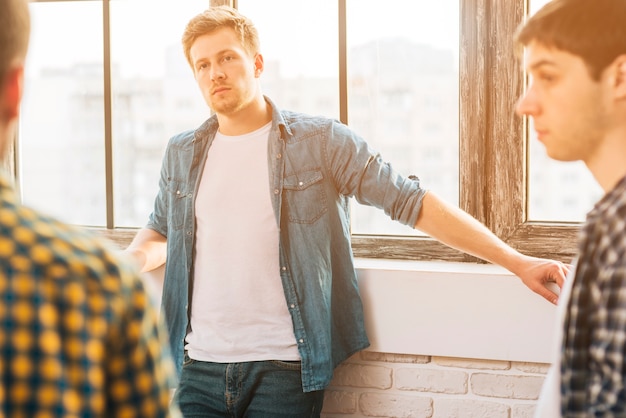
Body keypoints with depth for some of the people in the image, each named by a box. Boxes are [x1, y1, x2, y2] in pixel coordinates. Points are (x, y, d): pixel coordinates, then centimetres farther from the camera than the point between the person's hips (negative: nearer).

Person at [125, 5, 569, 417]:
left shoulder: (321, 142, -1)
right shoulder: (182, 155, 11)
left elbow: (413, 202, -3)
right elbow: (160, 232, 25)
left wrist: (517, 262, -8)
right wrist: (134, 258, 0)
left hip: (284, 369, -3)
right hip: (200, 367, 4)